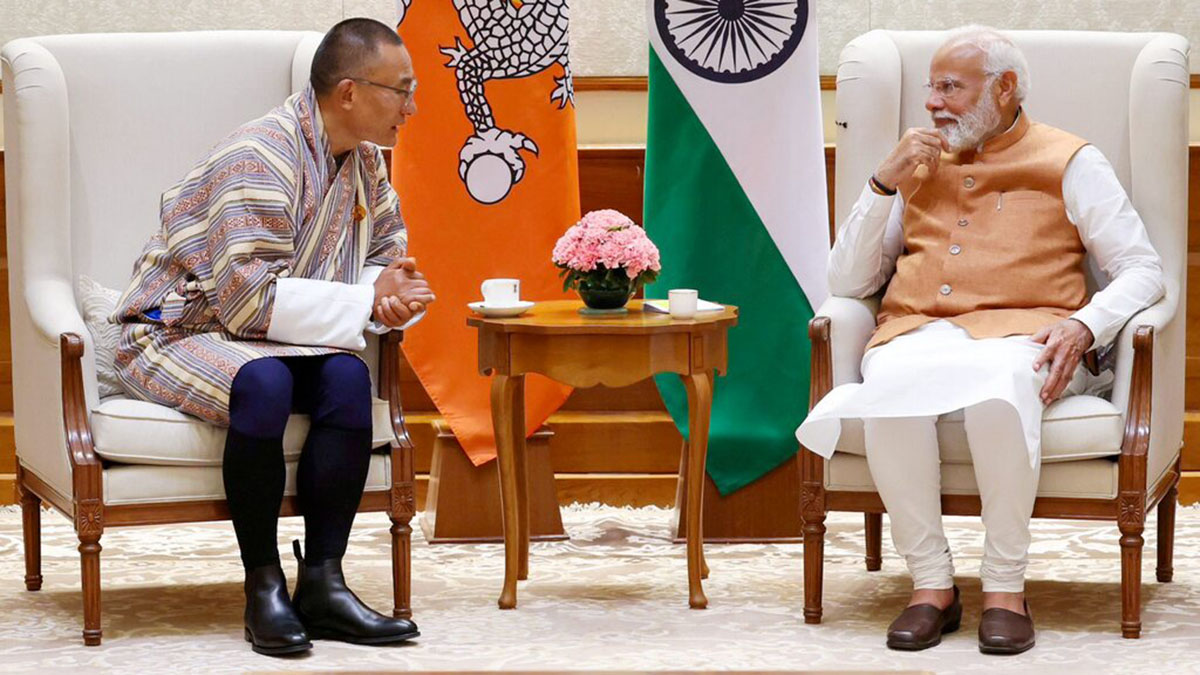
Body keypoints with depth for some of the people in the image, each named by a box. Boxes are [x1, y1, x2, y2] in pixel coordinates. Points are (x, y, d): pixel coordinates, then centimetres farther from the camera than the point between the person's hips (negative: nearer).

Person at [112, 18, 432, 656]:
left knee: (348, 376, -24)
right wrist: (366, 302, -23)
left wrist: (391, 292, -13)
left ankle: (322, 581, -23)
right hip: (172, 335, -7)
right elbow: (247, 298, -28)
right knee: (263, 383, -37)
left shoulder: (363, 160, 4)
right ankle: (263, 586, -25)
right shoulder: (261, 160, -22)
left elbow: (387, 257, 13)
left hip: (268, 341, 7)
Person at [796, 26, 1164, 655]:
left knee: (999, 384, -41)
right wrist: (884, 184, 7)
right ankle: (931, 584, -26)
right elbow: (847, 284, 18)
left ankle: (1005, 587, -30)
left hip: (1021, 335, -2)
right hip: (919, 333, 3)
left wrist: (1082, 325, -14)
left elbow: (1142, 270, 5)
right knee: (891, 385, -36)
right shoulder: (919, 164, 23)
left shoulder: (1068, 161, 13)